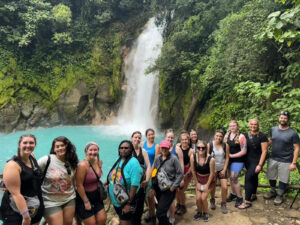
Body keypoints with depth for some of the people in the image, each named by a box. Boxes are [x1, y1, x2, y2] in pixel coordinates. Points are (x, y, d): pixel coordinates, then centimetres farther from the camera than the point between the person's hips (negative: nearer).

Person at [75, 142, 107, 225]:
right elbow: (79, 185, -21)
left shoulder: (99, 162, -2)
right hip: (84, 196, -7)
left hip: (96, 196, 7)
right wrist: (86, 201, -17)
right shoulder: (83, 165, -23)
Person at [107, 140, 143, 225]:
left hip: (126, 202, -7)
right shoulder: (119, 161, 2)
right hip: (116, 200, 7)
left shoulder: (133, 163, -20)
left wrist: (128, 204, -24)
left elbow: (134, 185, -24)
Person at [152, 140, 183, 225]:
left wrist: (174, 186, -11)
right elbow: (154, 172, 14)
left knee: (160, 213, -12)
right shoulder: (158, 158, 4)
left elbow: (180, 174, -8)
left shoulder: (173, 158, -10)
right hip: (159, 188, 5)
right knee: (161, 211, 16)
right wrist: (154, 185, 6)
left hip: (169, 190, -5)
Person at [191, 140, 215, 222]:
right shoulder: (193, 157, -21)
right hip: (199, 179, 3)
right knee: (198, 198, -5)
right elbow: (193, 171, -7)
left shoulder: (211, 159, -29)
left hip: (209, 179, -2)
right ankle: (199, 212, 26)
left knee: (203, 198, -10)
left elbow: (212, 173, -16)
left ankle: (206, 213, 20)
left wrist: (207, 185, -10)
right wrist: (197, 183, -2)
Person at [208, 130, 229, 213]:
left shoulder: (225, 145, -7)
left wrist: (224, 169, -6)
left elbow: (227, 158, -1)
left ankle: (223, 204, 16)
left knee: (224, 187, -6)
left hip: (222, 169, 1)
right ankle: (212, 200, 38)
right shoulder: (209, 145, -12)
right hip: (212, 169, -1)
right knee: (212, 187, 11)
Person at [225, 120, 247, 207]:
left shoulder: (241, 136, -12)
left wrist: (232, 155, -14)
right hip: (229, 160, 6)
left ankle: (240, 198, 11)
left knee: (234, 178, -6)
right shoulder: (227, 135, 5)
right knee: (231, 178, 14)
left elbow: (244, 151, -14)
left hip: (238, 160, -5)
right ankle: (233, 194, 34)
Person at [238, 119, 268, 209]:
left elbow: (264, 151, -12)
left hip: (257, 161, -5)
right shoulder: (246, 136, 4)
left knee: (248, 177, -14)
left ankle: (247, 201, -6)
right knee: (253, 177, 20)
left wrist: (260, 165, -15)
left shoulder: (262, 136, -11)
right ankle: (253, 195, 38)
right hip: (248, 161, 5)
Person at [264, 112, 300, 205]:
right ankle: (273, 192, 42)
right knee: (271, 177, 18)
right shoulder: (273, 130, 1)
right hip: (273, 159, 4)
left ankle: (280, 196, 30)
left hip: (285, 161, -4)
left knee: (283, 179, 9)